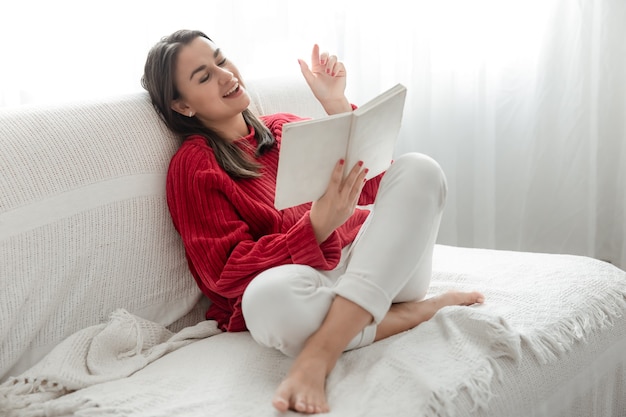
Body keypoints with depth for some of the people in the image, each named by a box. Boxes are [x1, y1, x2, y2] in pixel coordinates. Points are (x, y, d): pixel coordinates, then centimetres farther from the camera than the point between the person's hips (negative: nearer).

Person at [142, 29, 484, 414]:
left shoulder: (285, 127, 20)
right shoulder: (192, 166, 4)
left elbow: (369, 188, 11)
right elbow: (228, 273, -7)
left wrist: (337, 105, 1)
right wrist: (317, 226, -21)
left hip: (366, 257, 6)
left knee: (417, 169, -21)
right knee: (266, 297, -40)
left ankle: (319, 356, -31)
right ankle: (416, 312, -16)